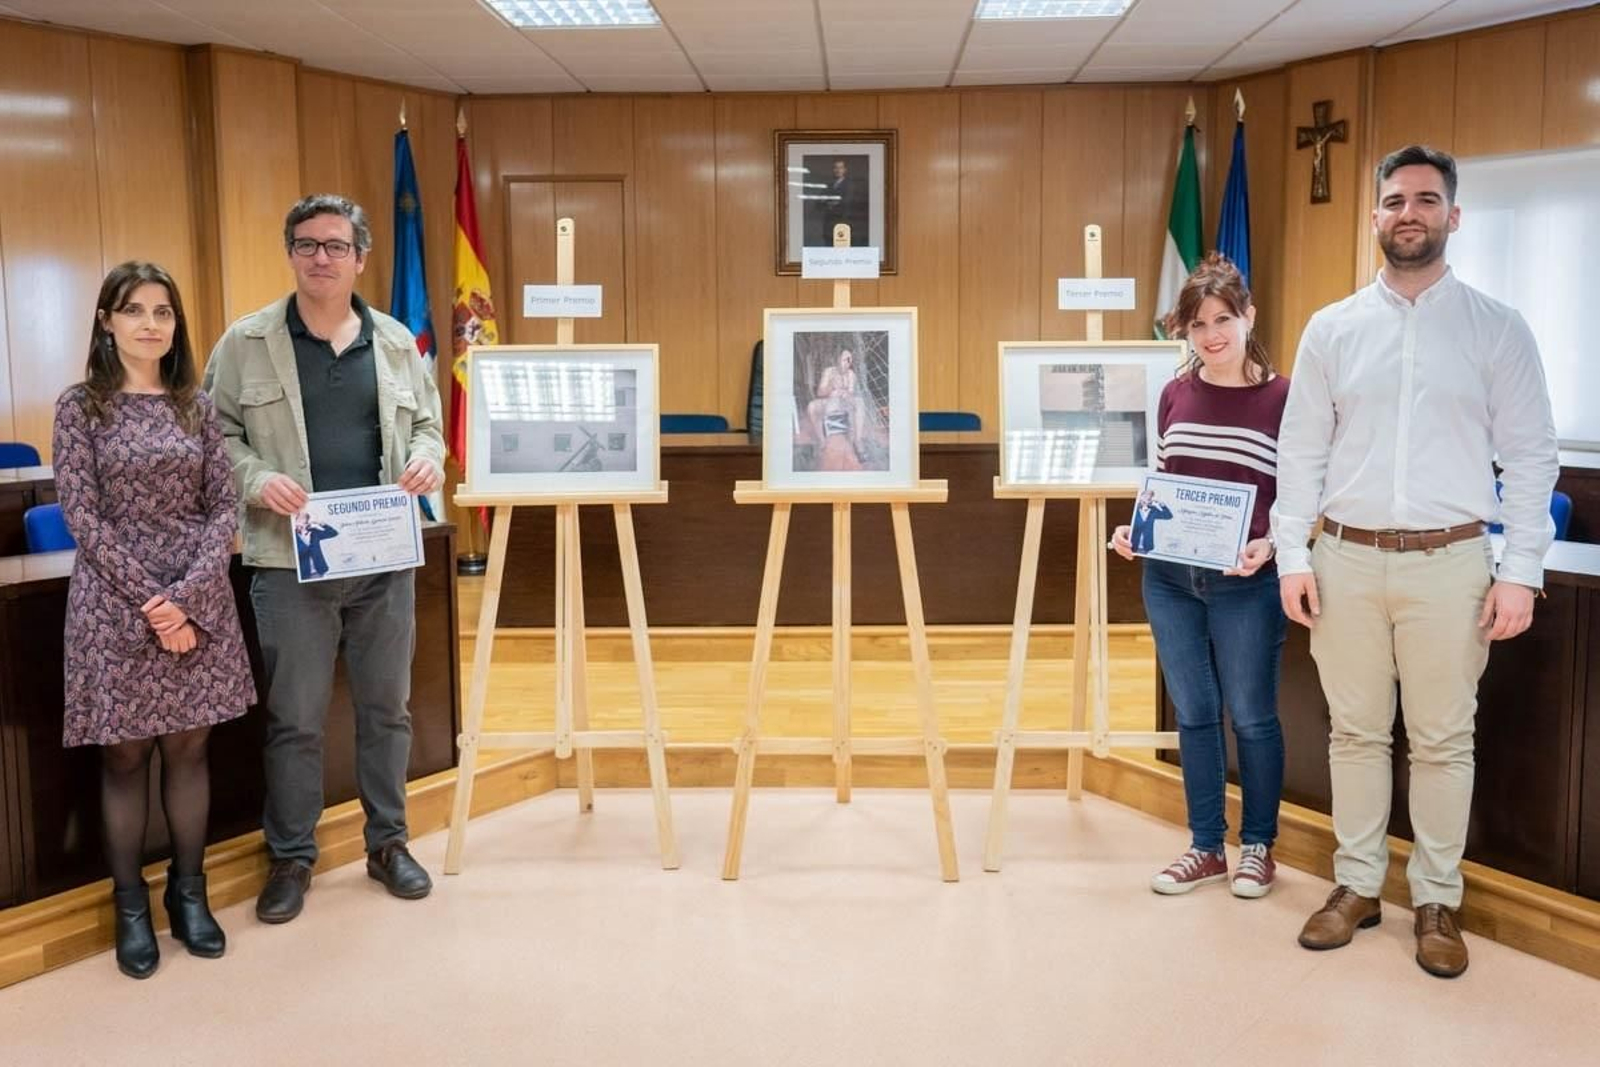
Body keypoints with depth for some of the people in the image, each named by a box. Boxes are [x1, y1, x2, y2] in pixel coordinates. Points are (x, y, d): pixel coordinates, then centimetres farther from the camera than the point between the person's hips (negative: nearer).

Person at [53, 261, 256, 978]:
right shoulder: (80, 407, -1)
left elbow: (224, 508, 2)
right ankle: (130, 906, 17)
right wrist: (151, 599, -15)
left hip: (199, 601, 3)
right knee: (125, 755, 5)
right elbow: (82, 516, -8)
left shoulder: (195, 405, 7)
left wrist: (189, 595, -12)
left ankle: (189, 892, 21)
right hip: (117, 604, -2)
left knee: (188, 748, 8)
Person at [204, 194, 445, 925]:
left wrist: (428, 458, -6)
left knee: (387, 708, 12)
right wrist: (256, 480, -16)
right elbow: (215, 434, 2)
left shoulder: (396, 342, 10)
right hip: (292, 560, -3)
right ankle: (291, 858, 20)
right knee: (293, 718, 5)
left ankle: (387, 843, 27)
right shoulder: (246, 343, 1)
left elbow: (426, 422, 16)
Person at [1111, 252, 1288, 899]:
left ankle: (1258, 846, 26)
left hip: (1246, 584, -4)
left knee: (1251, 716, 8)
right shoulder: (1174, 395, 6)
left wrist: (1270, 545, -21)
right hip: (1169, 578, 4)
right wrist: (1132, 530, -2)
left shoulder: (1282, 397, -6)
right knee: (1194, 714, 12)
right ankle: (1205, 847, 25)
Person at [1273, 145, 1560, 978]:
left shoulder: (1497, 328, 1)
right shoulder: (1331, 329, 5)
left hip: (1450, 562, -1)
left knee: (1442, 740, 7)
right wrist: (1293, 555, -3)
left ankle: (1437, 900, 21)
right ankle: (1358, 884, 24)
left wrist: (1521, 570, -7)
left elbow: (1530, 456, 0)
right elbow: (1301, 451, 5)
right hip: (1347, 559, 2)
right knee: (1356, 731, 10)